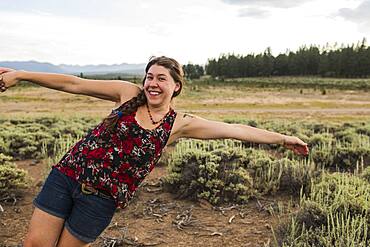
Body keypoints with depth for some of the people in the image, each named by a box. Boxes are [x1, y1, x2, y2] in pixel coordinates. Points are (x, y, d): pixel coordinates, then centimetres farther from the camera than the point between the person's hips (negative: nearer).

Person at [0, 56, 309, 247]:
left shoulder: (180, 124, -2)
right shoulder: (129, 93, 0)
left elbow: (235, 130, -3)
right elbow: (75, 84, 1)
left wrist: (282, 138, -2)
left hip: (102, 197, -1)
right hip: (68, 173, 2)